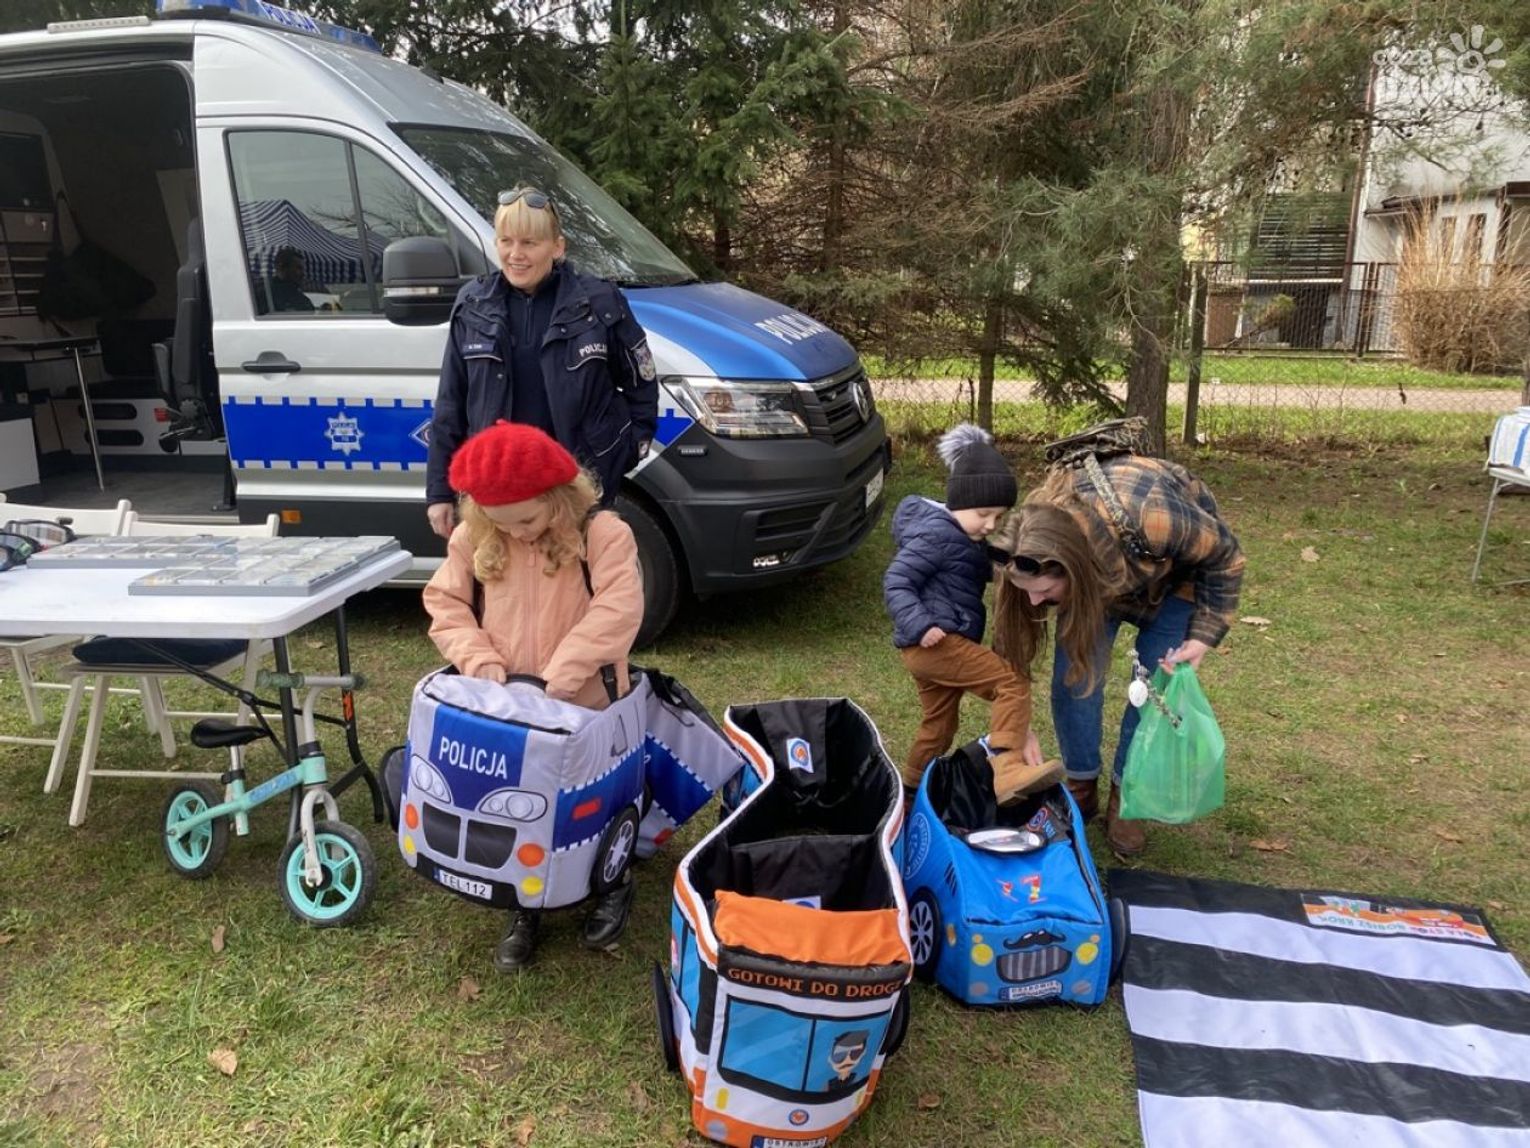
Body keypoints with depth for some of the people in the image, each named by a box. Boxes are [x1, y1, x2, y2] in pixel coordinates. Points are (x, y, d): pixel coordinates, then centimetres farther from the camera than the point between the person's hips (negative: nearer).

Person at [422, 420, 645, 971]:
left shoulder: (601, 533, -16)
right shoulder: (472, 540, -3)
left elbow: (617, 610, -24)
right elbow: (444, 603, 2)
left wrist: (562, 674, -29)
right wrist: (478, 658, -14)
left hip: (584, 709, -3)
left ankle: (613, 884, 40)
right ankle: (525, 908, 36)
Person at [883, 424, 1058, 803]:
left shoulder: (963, 537, 19)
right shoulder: (936, 534, -14)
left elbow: (986, 574, 34)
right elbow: (896, 582, -18)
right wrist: (920, 625, -30)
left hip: (944, 645, 11)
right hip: (934, 643, -11)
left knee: (939, 727, 21)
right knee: (1013, 682, -19)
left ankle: (910, 789, 36)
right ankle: (1007, 769, -30)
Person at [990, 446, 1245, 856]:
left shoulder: (1151, 518, -46)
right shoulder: (1034, 541, -35)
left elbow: (1223, 554, -23)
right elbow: (1012, 637, -21)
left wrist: (1204, 634, -25)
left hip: (1177, 569, -2)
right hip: (1098, 569, 2)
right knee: (1073, 677, -6)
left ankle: (1124, 797, 15)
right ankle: (1081, 788, 15)